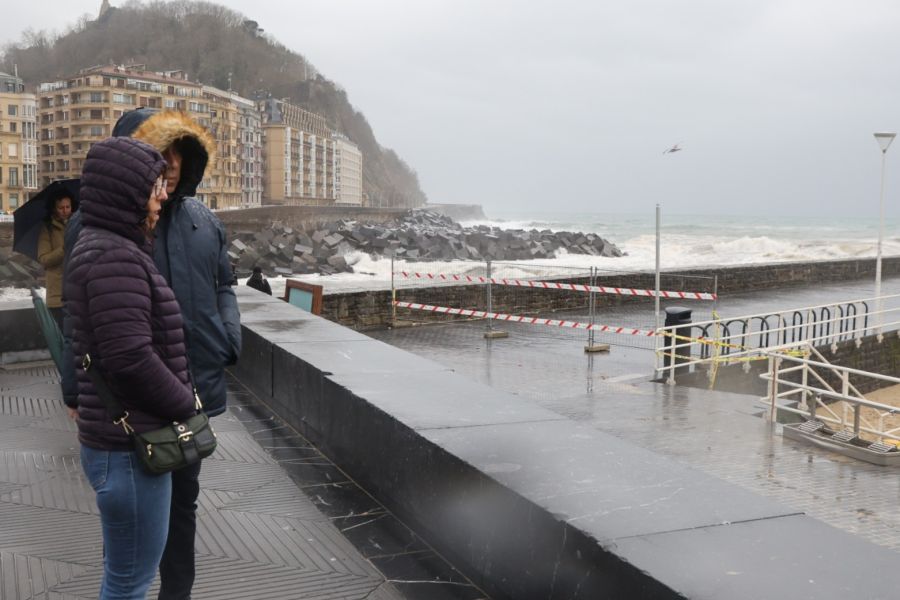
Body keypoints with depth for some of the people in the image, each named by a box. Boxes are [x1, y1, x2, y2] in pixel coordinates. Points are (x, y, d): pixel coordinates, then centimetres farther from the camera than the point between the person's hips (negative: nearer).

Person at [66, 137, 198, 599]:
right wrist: (185, 405, -12)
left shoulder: (103, 247, 12)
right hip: (130, 447, -10)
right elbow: (130, 358, -27)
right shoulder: (115, 256, -20)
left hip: (126, 439, 10)